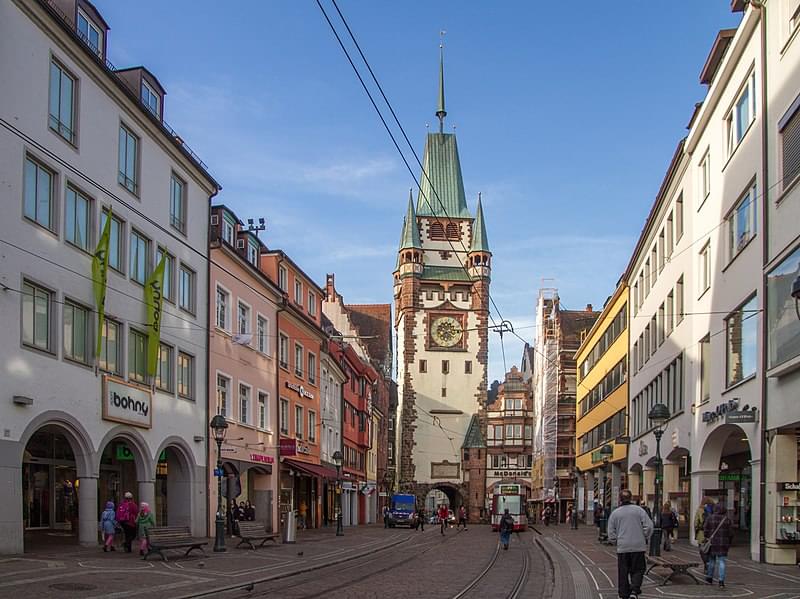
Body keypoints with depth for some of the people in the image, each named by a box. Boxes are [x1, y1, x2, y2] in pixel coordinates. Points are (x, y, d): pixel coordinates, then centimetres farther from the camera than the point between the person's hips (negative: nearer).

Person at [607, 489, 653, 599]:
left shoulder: (615, 513, 2)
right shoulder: (638, 510, 0)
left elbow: (611, 533, 2)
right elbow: (649, 526, -5)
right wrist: (646, 539, 7)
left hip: (622, 547, 0)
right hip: (638, 546, 0)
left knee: (623, 573, 9)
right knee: (637, 570, 8)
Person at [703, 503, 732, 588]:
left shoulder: (710, 518, -4)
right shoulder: (727, 519, -2)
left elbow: (705, 531, -5)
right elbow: (730, 533, 0)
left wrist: (708, 539, 10)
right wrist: (729, 544, 12)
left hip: (712, 543, 0)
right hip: (723, 544, 0)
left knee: (711, 560, 18)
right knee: (722, 562, 1)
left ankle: (709, 578, 29)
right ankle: (721, 581, -7)